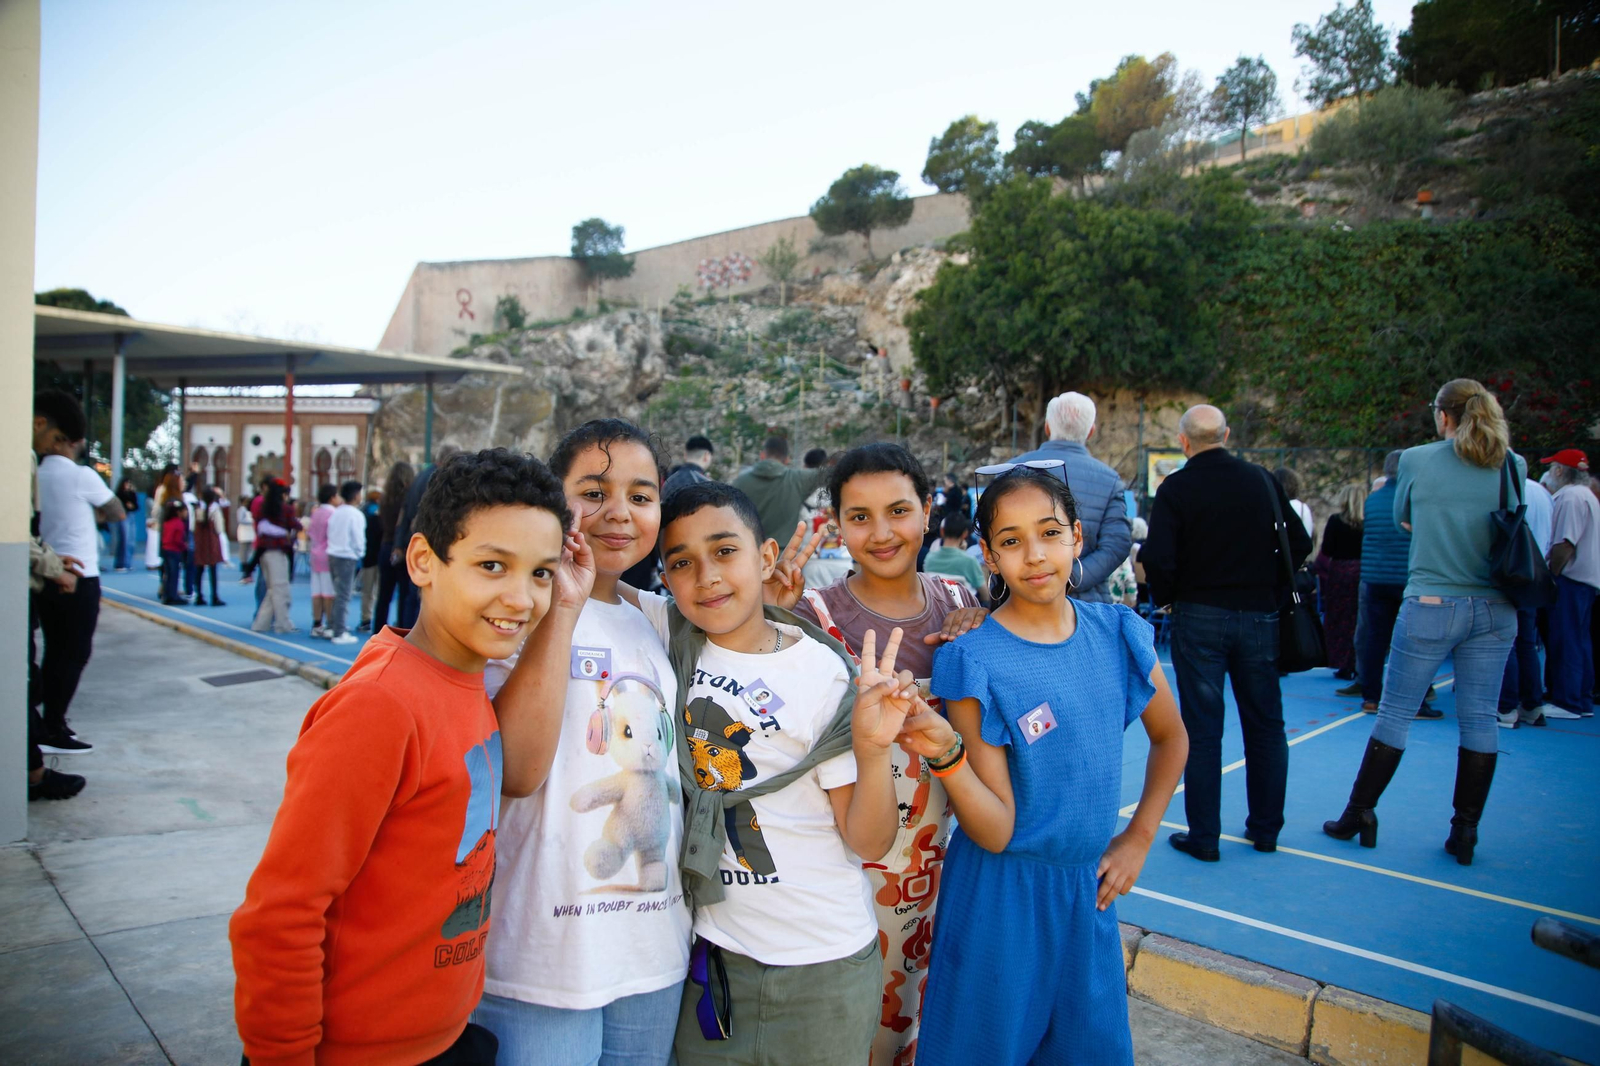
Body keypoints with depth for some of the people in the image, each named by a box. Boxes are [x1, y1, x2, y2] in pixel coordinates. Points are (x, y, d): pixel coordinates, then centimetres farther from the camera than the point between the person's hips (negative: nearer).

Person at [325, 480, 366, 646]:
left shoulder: (335, 513, 9)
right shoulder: (356, 515, -11)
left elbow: (330, 534, 10)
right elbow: (359, 540, -11)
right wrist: (360, 554, 5)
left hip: (333, 555, 7)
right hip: (347, 557, -7)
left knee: (338, 593, 18)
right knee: (343, 596, -3)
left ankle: (332, 627, 22)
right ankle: (340, 633, 0)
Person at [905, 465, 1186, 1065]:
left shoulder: (1117, 632, -4)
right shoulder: (975, 661, -17)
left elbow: (1171, 739, 14)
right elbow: (995, 832, -18)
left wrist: (1138, 838, 10)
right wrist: (948, 755, -34)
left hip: (1089, 889, 4)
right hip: (1003, 898, -4)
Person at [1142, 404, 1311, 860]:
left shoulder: (1176, 488, -8)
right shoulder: (1263, 480, 3)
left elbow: (1157, 558, -15)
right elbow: (1299, 544, 4)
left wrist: (1165, 599, 3)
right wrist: (1271, 589, 15)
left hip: (1199, 617, -3)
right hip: (1258, 615, 3)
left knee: (1202, 729, 4)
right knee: (1265, 725, 15)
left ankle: (1204, 836, 9)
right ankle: (1265, 828, 24)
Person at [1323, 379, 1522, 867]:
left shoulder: (1416, 460, -5)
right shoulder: (1514, 467, 2)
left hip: (1431, 607, -3)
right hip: (1494, 609, 3)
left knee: (1395, 713, 6)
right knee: (1480, 719, 9)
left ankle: (1359, 815, 16)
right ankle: (1465, 831, 14)